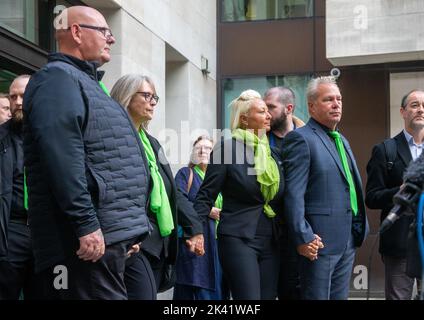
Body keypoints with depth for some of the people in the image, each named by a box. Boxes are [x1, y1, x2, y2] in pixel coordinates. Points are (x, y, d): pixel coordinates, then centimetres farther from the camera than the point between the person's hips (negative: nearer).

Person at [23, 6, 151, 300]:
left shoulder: (85, 83, 25)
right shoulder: (57, 78, -7)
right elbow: (60, 157, -21)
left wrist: (129, 232, 26)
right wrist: (86, 225, -24)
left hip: (111, 236, 11)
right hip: (90, 241, -10)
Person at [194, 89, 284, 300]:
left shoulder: (272, 154, 13)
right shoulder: (227, 148, -5)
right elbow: (206, 196, -5)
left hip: (271, 242, 6)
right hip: (238, 239, -6)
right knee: (249, 297, -12)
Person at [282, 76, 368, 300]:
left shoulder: (341, 140, 19)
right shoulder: (301, 138, -9)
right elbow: (293, 194, -15)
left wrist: (359, 230, 13)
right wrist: (303, 237, -20)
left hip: (347, 241, 8)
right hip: (319, 240, -8)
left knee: (339, 296, 12)